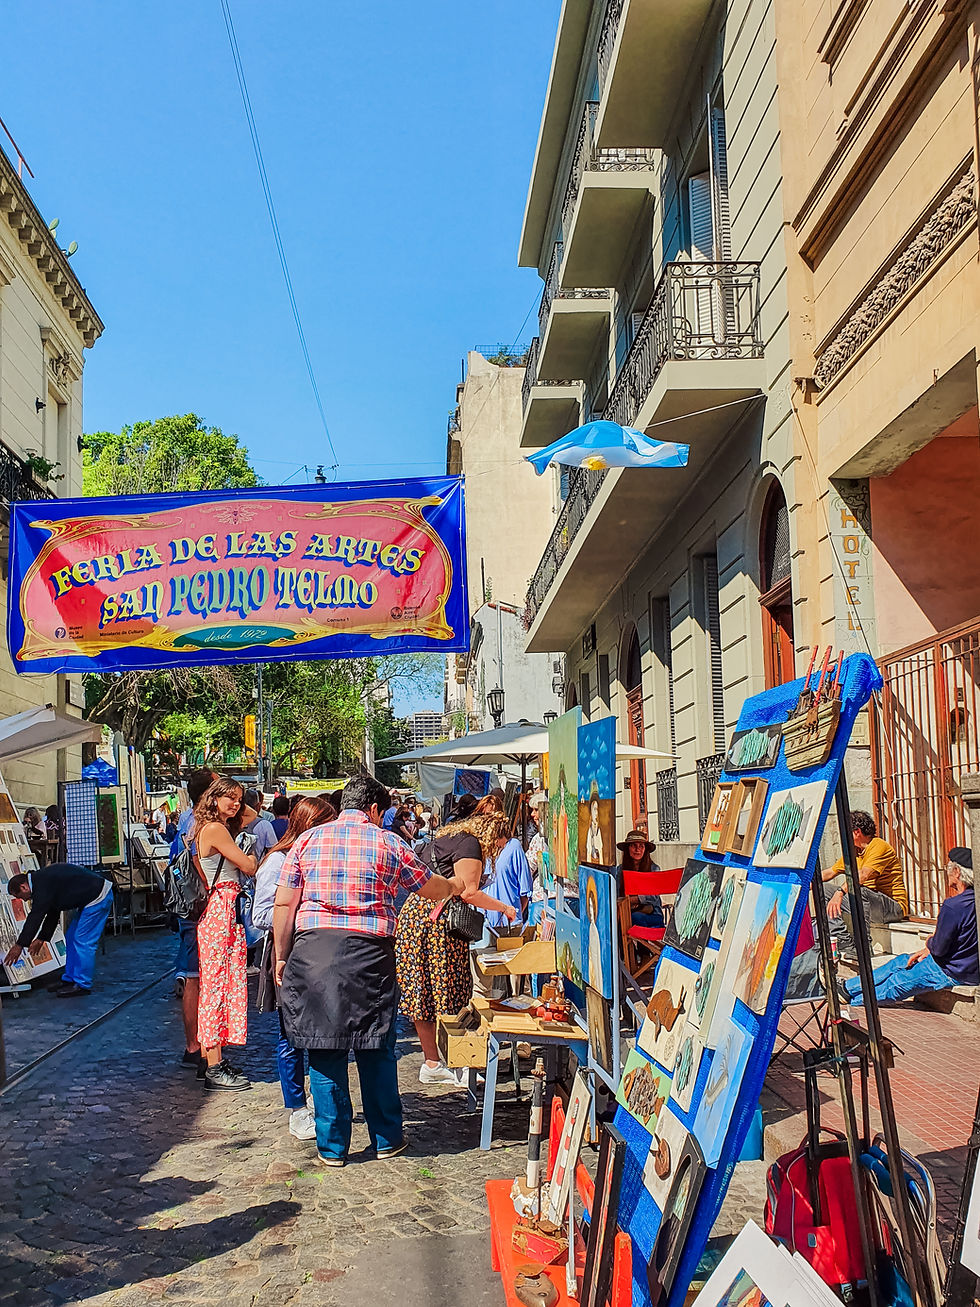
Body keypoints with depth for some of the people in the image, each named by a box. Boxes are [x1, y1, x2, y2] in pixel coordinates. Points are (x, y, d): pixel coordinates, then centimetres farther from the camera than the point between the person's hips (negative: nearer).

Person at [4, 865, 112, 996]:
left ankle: (83, 985, -3)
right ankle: (70, 980, 21)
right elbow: (52, 914, 22)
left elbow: (35, 917, -19)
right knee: (71, 937, 15)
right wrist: (41, 938, 24)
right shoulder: (41, 880, 15)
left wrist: (20, 945, -14)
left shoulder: (42, 886, -18)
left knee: (83, 941, -9)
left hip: (98, 897, -11)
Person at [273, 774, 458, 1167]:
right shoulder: (388, 844, 5)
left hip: (313, 950, 1)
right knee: (376, 1051, 11)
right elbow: (432, 888, 17)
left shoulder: (308, 841, 9)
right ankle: (386, 1139, 22)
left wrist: (281, 957, 12)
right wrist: (453, 886, 39)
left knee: (324, 1050, 8)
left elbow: (284, 905, 5)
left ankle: (332, 1146, 13)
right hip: (370, 953, -1)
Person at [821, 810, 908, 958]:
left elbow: (863, 874, -31)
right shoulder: (853, 851, 13)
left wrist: (840, 892, -43)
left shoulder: (879, 846, -14)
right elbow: (830, 873, 23)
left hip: (894, 905, -9)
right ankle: (845, 945, -10)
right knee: (824, 889, 2)